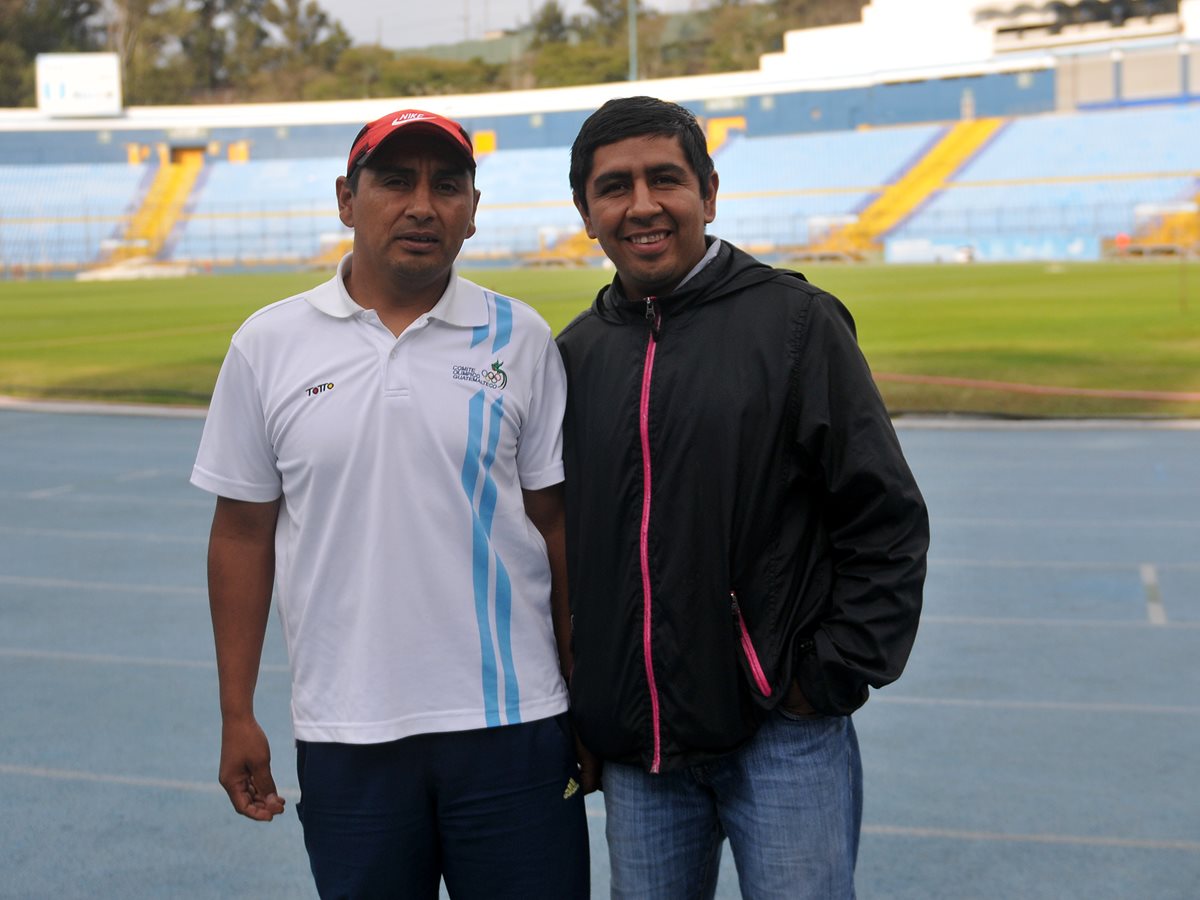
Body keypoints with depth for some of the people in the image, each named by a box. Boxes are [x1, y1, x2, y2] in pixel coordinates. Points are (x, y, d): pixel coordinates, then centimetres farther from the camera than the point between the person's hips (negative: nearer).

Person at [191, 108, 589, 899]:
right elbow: (244, 534, 5)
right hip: (345, 737, 1)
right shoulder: (269, 345, 1)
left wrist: (584, 702, 4)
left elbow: (556, 522, 4)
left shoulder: (519, 339, 1)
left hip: (511, 723, 0)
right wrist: (237, 716, 5)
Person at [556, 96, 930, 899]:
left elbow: (887, 520, -4)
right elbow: (551, 537, 16)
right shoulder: (576, 353, 8)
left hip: (783, 740, -4)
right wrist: (573, 711, 10)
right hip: (633, 750, 4)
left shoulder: (795, 322, -4)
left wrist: (834, 675, -8)